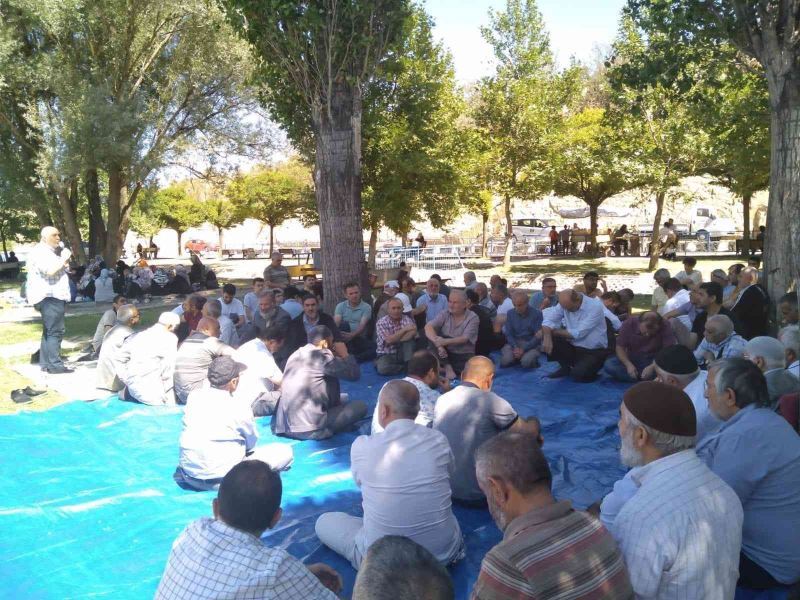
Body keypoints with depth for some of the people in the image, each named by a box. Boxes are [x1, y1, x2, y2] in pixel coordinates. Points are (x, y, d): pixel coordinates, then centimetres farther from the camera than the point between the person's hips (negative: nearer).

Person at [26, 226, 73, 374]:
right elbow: (50, 270, -27)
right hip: (49, 297, -11)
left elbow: (59, 270, 28)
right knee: (55, 331, -13)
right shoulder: (40, 252, -12)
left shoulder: (48, 251, 22)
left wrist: (65, 261, 9)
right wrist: (63, 258, -14)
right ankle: (55, 365, -14)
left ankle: (45, 362, 19)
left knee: (48, 331, 14)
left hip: (52, 296, 11)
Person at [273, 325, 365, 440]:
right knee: (360, 406, 0)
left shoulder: (295, 354, 14)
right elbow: (354, 374, -7)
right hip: (310, 429, -9)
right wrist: (344, 354, 11)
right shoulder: (322, 355, -10)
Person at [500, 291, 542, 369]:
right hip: (514, 343, 3)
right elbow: (508, 334, 4)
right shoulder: (510, 313, 7)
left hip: (531, 345, -3)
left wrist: (523, 349, -18)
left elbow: (538, 336, -8)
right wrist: (516, 348, -15)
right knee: (505, 362, -26)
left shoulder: (537, 314, -5)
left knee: (526, 363, -32)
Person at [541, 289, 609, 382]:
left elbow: (578, 334, -25)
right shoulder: (565, 304, -5)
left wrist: (554, 331, -16)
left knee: (578, 374, -30)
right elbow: (548, 320, -10)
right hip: (573, 347, 5)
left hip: (594, 352, -5)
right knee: (549, 338, -17)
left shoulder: (595, 306, -20)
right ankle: (565, 367, 7)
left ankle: (591, 367, 7)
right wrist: (547, 337, -32)